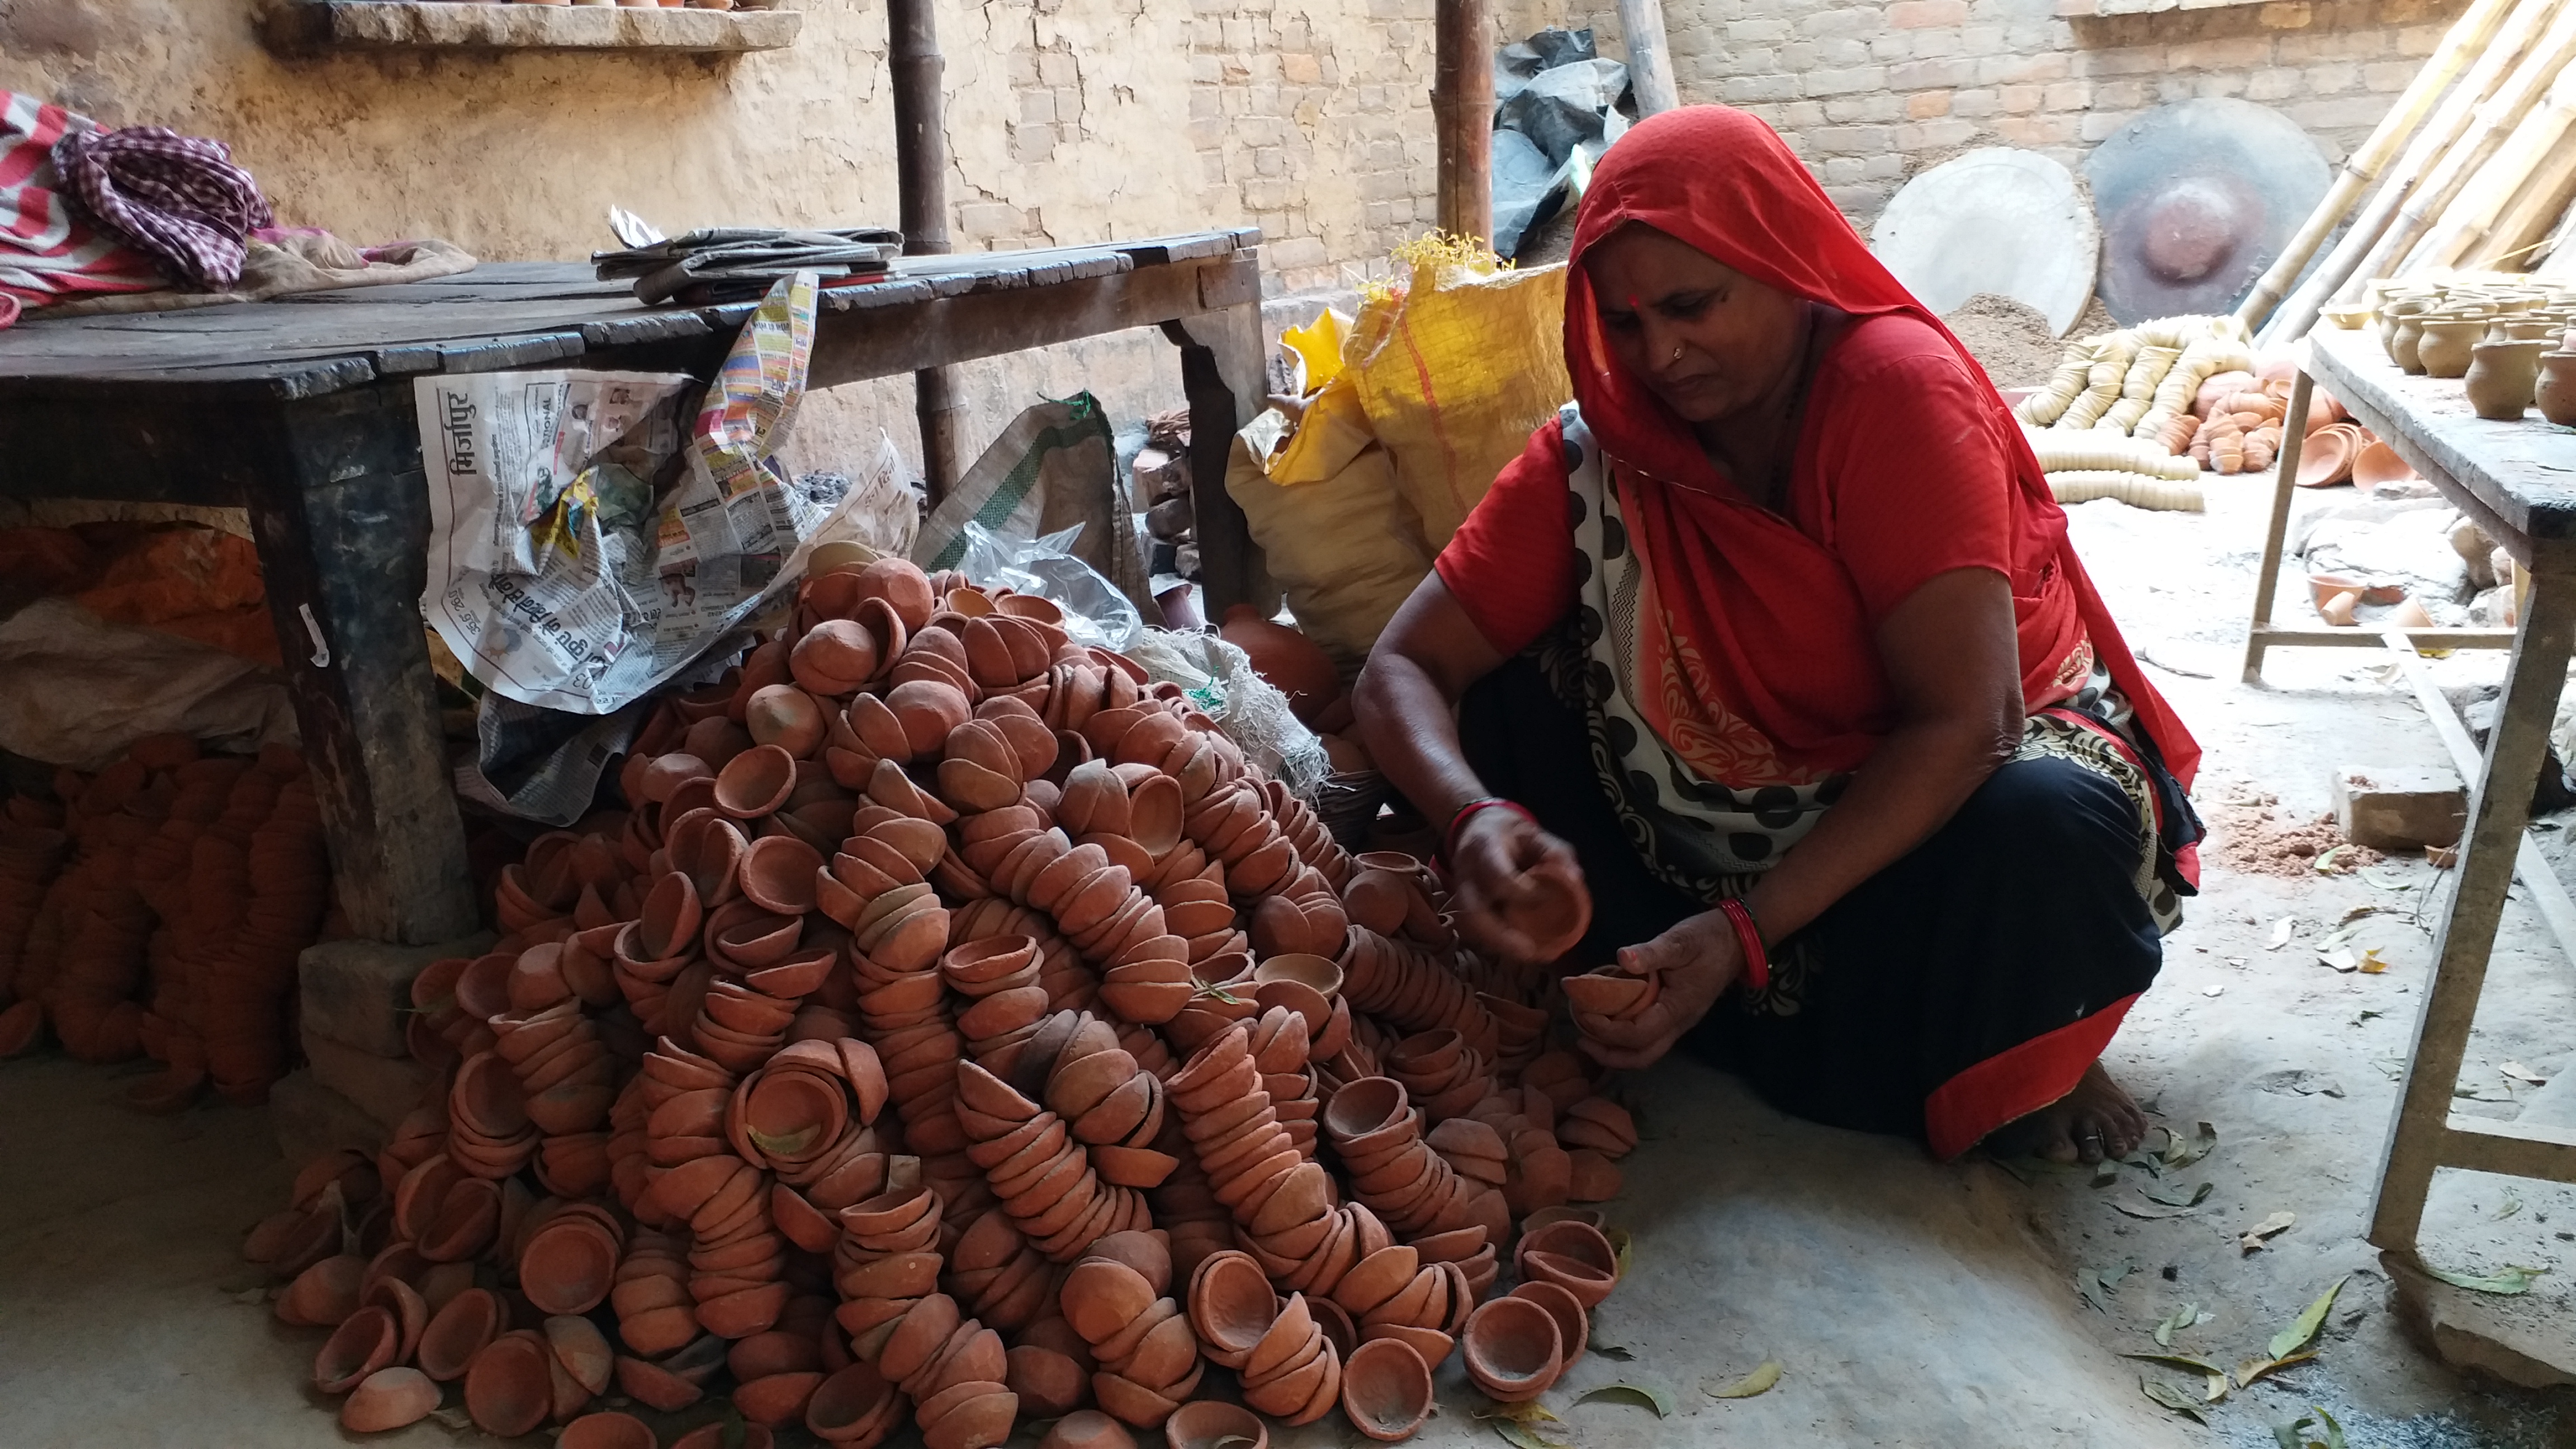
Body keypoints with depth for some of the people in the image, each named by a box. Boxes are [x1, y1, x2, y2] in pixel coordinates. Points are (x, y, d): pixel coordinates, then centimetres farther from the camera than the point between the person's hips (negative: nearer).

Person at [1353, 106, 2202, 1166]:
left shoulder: (1898, 389, -24)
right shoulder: (1600, 449, -13)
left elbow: (1962, 722, -30)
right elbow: (1404, 669, -16)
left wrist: (1744, 934, -37)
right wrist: (1475, 820, -39)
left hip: (1965, 778, -2)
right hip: (1752, 817, 3)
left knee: (2048, 826, -37)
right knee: (1495, 702, -16)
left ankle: (2027, 1070, -3)